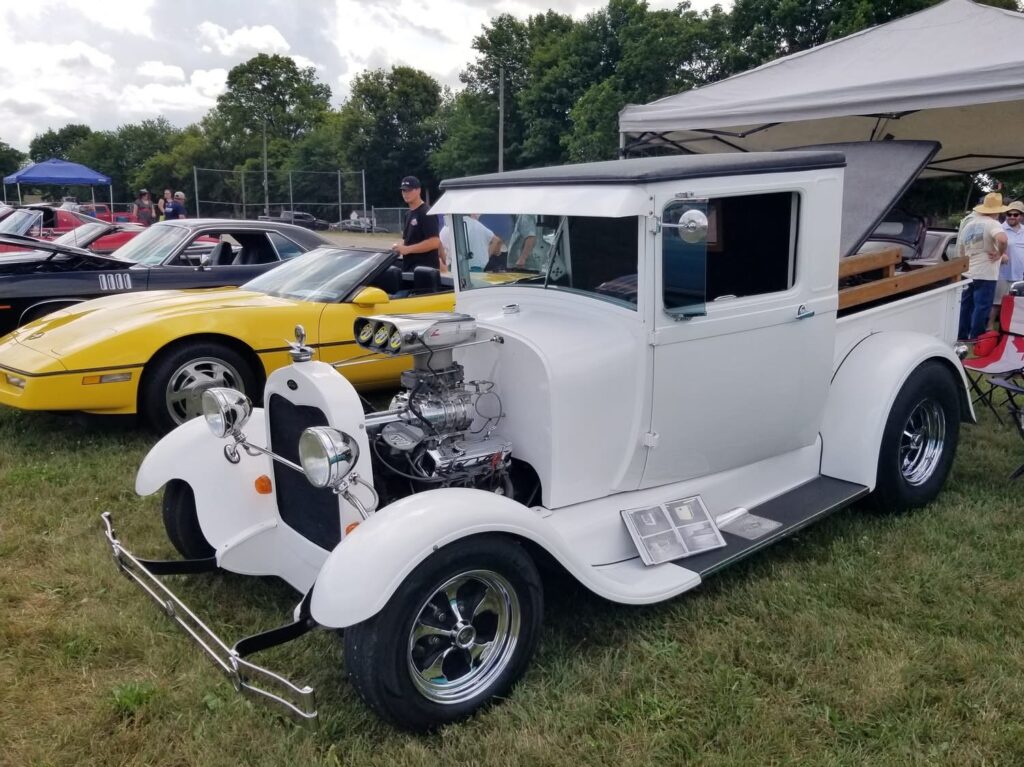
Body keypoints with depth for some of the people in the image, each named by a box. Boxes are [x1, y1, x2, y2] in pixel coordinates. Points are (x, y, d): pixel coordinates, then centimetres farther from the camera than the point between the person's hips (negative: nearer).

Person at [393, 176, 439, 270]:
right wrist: (400, 247, 3)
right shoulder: (408, 214, 19)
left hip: (425, 268, -10)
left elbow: (434, 242, -21)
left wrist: (407, 249, -22)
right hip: (409, 267, 10)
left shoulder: (427, 213, -11)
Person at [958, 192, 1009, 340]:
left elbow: (960, 250, 19)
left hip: (967, 274, 7)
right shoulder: (992, 223, -13)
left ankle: (961, 338, 19)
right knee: (981, 308, 0)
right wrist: (1000, 253, -18)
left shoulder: (968, 223, 11)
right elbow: (1002, 239, -34)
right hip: (985, 275, -7)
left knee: (965, 307, 13)